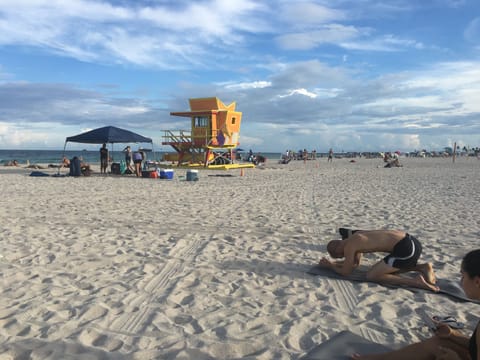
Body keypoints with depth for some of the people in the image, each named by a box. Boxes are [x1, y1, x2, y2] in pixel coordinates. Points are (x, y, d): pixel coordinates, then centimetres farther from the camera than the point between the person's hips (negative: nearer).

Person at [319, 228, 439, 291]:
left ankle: (416, 281, -10)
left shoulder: (348, 246, -7)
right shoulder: (356, 236, 21)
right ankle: (422, 267, 15)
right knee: (389, 269, 30)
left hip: (406, 248, -10)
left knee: (371, 276, -4)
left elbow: (345, 272, 1)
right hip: (410, 242, 10)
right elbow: (355, 263, 35)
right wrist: (333, 263, 31)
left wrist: (330, 266, 17)